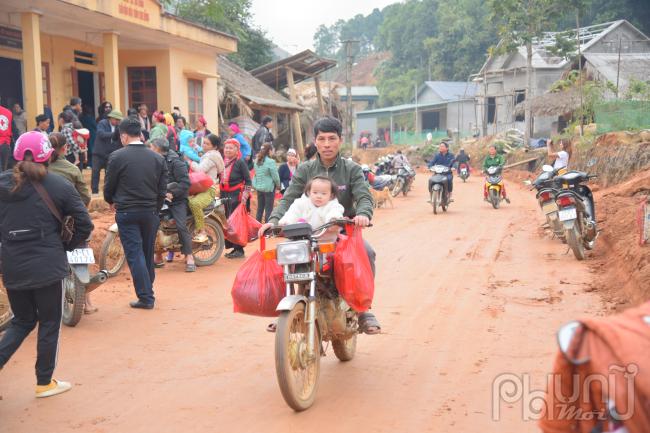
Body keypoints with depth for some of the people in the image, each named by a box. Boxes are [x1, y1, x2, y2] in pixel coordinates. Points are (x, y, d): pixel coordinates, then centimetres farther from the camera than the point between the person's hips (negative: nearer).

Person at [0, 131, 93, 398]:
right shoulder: (58, 185, -7)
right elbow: (84, 223, -8)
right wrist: (67, 246, 6)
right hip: (48, 266, -3)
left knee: (22, 321, 21)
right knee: (49, 324, 11)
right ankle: (45, 382, 20)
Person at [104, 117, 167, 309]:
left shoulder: (117, 157, -8)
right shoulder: (157, 158, 2)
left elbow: (109, 186, -1)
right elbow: (162, 190, 4)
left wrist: (112, 201, 20)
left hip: (127, 213, -4)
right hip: (150, 212, 4)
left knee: (134, 254, -1)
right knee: (148, 253, 15)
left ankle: (146, 297, -4)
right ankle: (148, 289, 26)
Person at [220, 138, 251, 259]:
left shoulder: (240, 162, -6)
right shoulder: (222, 162, 13)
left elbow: (248, 181, -7)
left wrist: (244, 197, -14)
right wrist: (219, 194, 16)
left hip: (236, 195, -7)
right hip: (224, 195, 7)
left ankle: (239, 249, 0)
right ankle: (233, 247, 16)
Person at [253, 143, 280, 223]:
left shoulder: (257, 161, 3)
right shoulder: (270, 162, -16)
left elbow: (256, 174, 5)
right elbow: (275, 176, -12)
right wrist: (278, 185, 5)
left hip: (259, 187, 6)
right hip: (269, 188, -6)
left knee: (260, 209, 15)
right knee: (268, 210, 1)